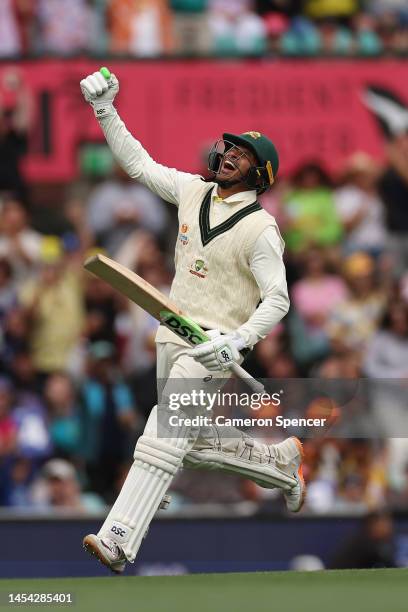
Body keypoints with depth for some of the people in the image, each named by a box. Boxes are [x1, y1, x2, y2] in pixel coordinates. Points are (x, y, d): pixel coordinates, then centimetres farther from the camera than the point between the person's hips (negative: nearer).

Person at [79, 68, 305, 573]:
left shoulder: (260, 228, -11)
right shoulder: (193, 192, 8)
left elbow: (277, 299, -14)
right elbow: (137, 162, 13)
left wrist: (239, 340, -29)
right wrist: (105, 110, 3)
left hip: (216, 345, -8)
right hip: (173, 339, 8)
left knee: (164, 436, -21)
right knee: (197, 445, 15)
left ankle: (118, 541, -32)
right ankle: (282, 461, 34)